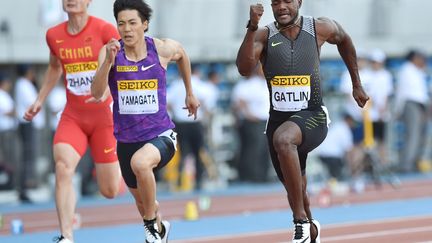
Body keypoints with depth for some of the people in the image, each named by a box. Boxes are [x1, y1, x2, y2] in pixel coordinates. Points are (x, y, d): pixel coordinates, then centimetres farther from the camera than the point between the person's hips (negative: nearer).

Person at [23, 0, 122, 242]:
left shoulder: (105, 30, -12)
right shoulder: (54, 35, 2)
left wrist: (107, 89, -28)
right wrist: (40, 100, 18)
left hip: (104, 116, -2)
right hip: (72, 117, 3)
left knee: (110, 191, 2)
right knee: (63, 166, -25)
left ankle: (122, 163, 40)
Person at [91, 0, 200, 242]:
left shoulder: (163, 49, -9)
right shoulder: (111, 52, -9)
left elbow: (182, 55, 16)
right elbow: (97, 93, -21)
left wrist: (190, 93, 24)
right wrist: (108, 60, -35)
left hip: (160, 134, -3)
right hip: (127, 139, 3)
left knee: (140, 162, -37)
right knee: (141, 199, 20)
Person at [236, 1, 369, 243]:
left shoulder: (321, 28, -4)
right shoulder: (264, 35, -5)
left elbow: (344, 40, 19)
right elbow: (245, 69, -22)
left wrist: (357, 85, 23)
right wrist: (252, 28, -33)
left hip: (312, 116, -3)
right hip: (279, 118, 3)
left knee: (283, 139, -37)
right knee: (295, 188, 17)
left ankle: (301, 221, -30)